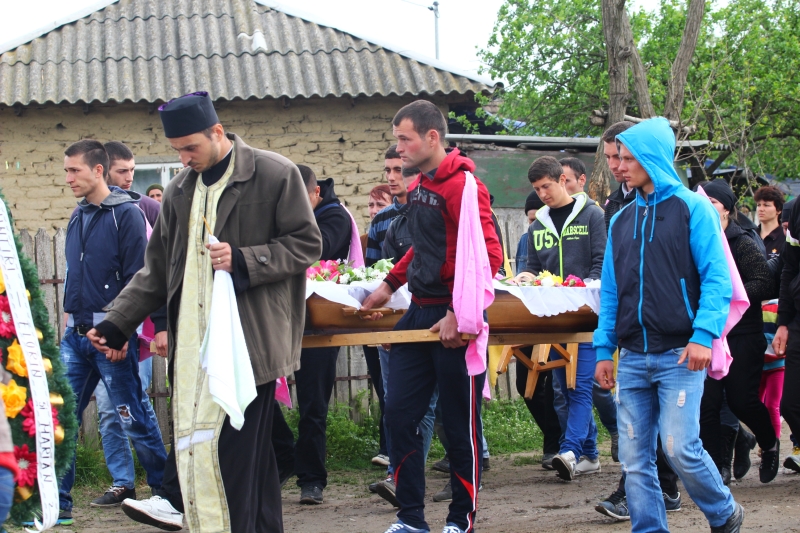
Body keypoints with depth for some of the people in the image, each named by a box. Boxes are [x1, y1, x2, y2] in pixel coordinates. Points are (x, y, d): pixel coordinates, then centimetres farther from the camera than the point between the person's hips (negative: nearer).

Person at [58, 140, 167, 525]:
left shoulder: (127, 214, -8)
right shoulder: (78, 218, 14)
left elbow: (136, 279, -12)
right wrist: (69, 319, 14)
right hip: (76, 334, 7)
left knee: (134, 418, 0)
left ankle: (167, 490, 13)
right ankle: (57, 502, 6)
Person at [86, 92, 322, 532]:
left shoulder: (275, 175, -3)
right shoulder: (180, 190, 16)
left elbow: (307, 245, -2)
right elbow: (157, 269, 21)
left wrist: (244, 261, -14)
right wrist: (117, 323, 14)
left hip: (247, 335, -5)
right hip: (194, 338, 6)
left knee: (237, 443, -9)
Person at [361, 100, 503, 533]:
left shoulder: (462, 186, -14)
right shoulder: (419, 188, 12)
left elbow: (489, 256, -20)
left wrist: (458, 314, -21)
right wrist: (390, 284, 18)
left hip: (453, 321, -8)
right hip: (419, 314, 8)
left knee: (459, 423, 2)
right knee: (399, 413, 5)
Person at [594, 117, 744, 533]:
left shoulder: (692, 208, -1)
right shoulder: (621, 221, 15)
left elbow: (716, 278, -7)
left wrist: (704, 335, -19)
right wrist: (604, 349, 10)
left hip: (679, 356, -5)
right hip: (632, 358, 6)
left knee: (680, 448, -12)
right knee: (634, 459, 2)